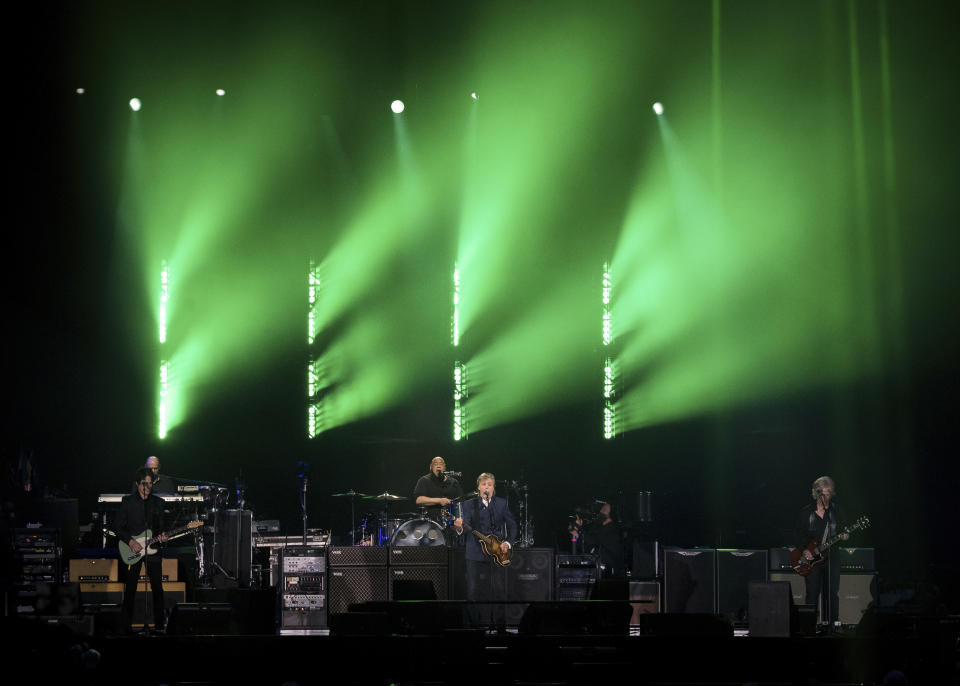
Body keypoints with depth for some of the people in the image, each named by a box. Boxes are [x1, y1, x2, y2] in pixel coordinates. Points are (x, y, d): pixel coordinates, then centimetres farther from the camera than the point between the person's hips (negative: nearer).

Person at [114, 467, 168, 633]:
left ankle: (159, 624, 8)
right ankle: (127, 624, 7)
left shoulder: (158, 503, 9)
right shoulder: (128, 502, -1)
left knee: (157, 588, 0)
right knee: (131, 588, -1)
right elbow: (117, 526, -1)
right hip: (132, 550, -3)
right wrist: (130, 541, -12)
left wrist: (161, 536, -5)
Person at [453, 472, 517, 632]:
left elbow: (512, 525, 12)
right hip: (476, 555, -1)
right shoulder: (469, 505, 5)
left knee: (498, 592, 0)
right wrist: (459, 527, -29)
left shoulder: (502, 503, 9)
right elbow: (466, 526, -6)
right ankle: (479, 626, 3)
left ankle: (499, 628, 8)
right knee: (476, 592, -3)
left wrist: (508, 542, -2)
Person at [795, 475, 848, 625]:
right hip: (811, 558, -1)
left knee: (832, 594, -2)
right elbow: (799, 534, 4)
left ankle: (831, 623, 4)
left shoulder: (836, 510, 6)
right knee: (812, 594, -3)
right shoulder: (806, 512, 3)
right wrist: (804, 550, -10)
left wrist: (844, 536, -11)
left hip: (832, 557, 1)